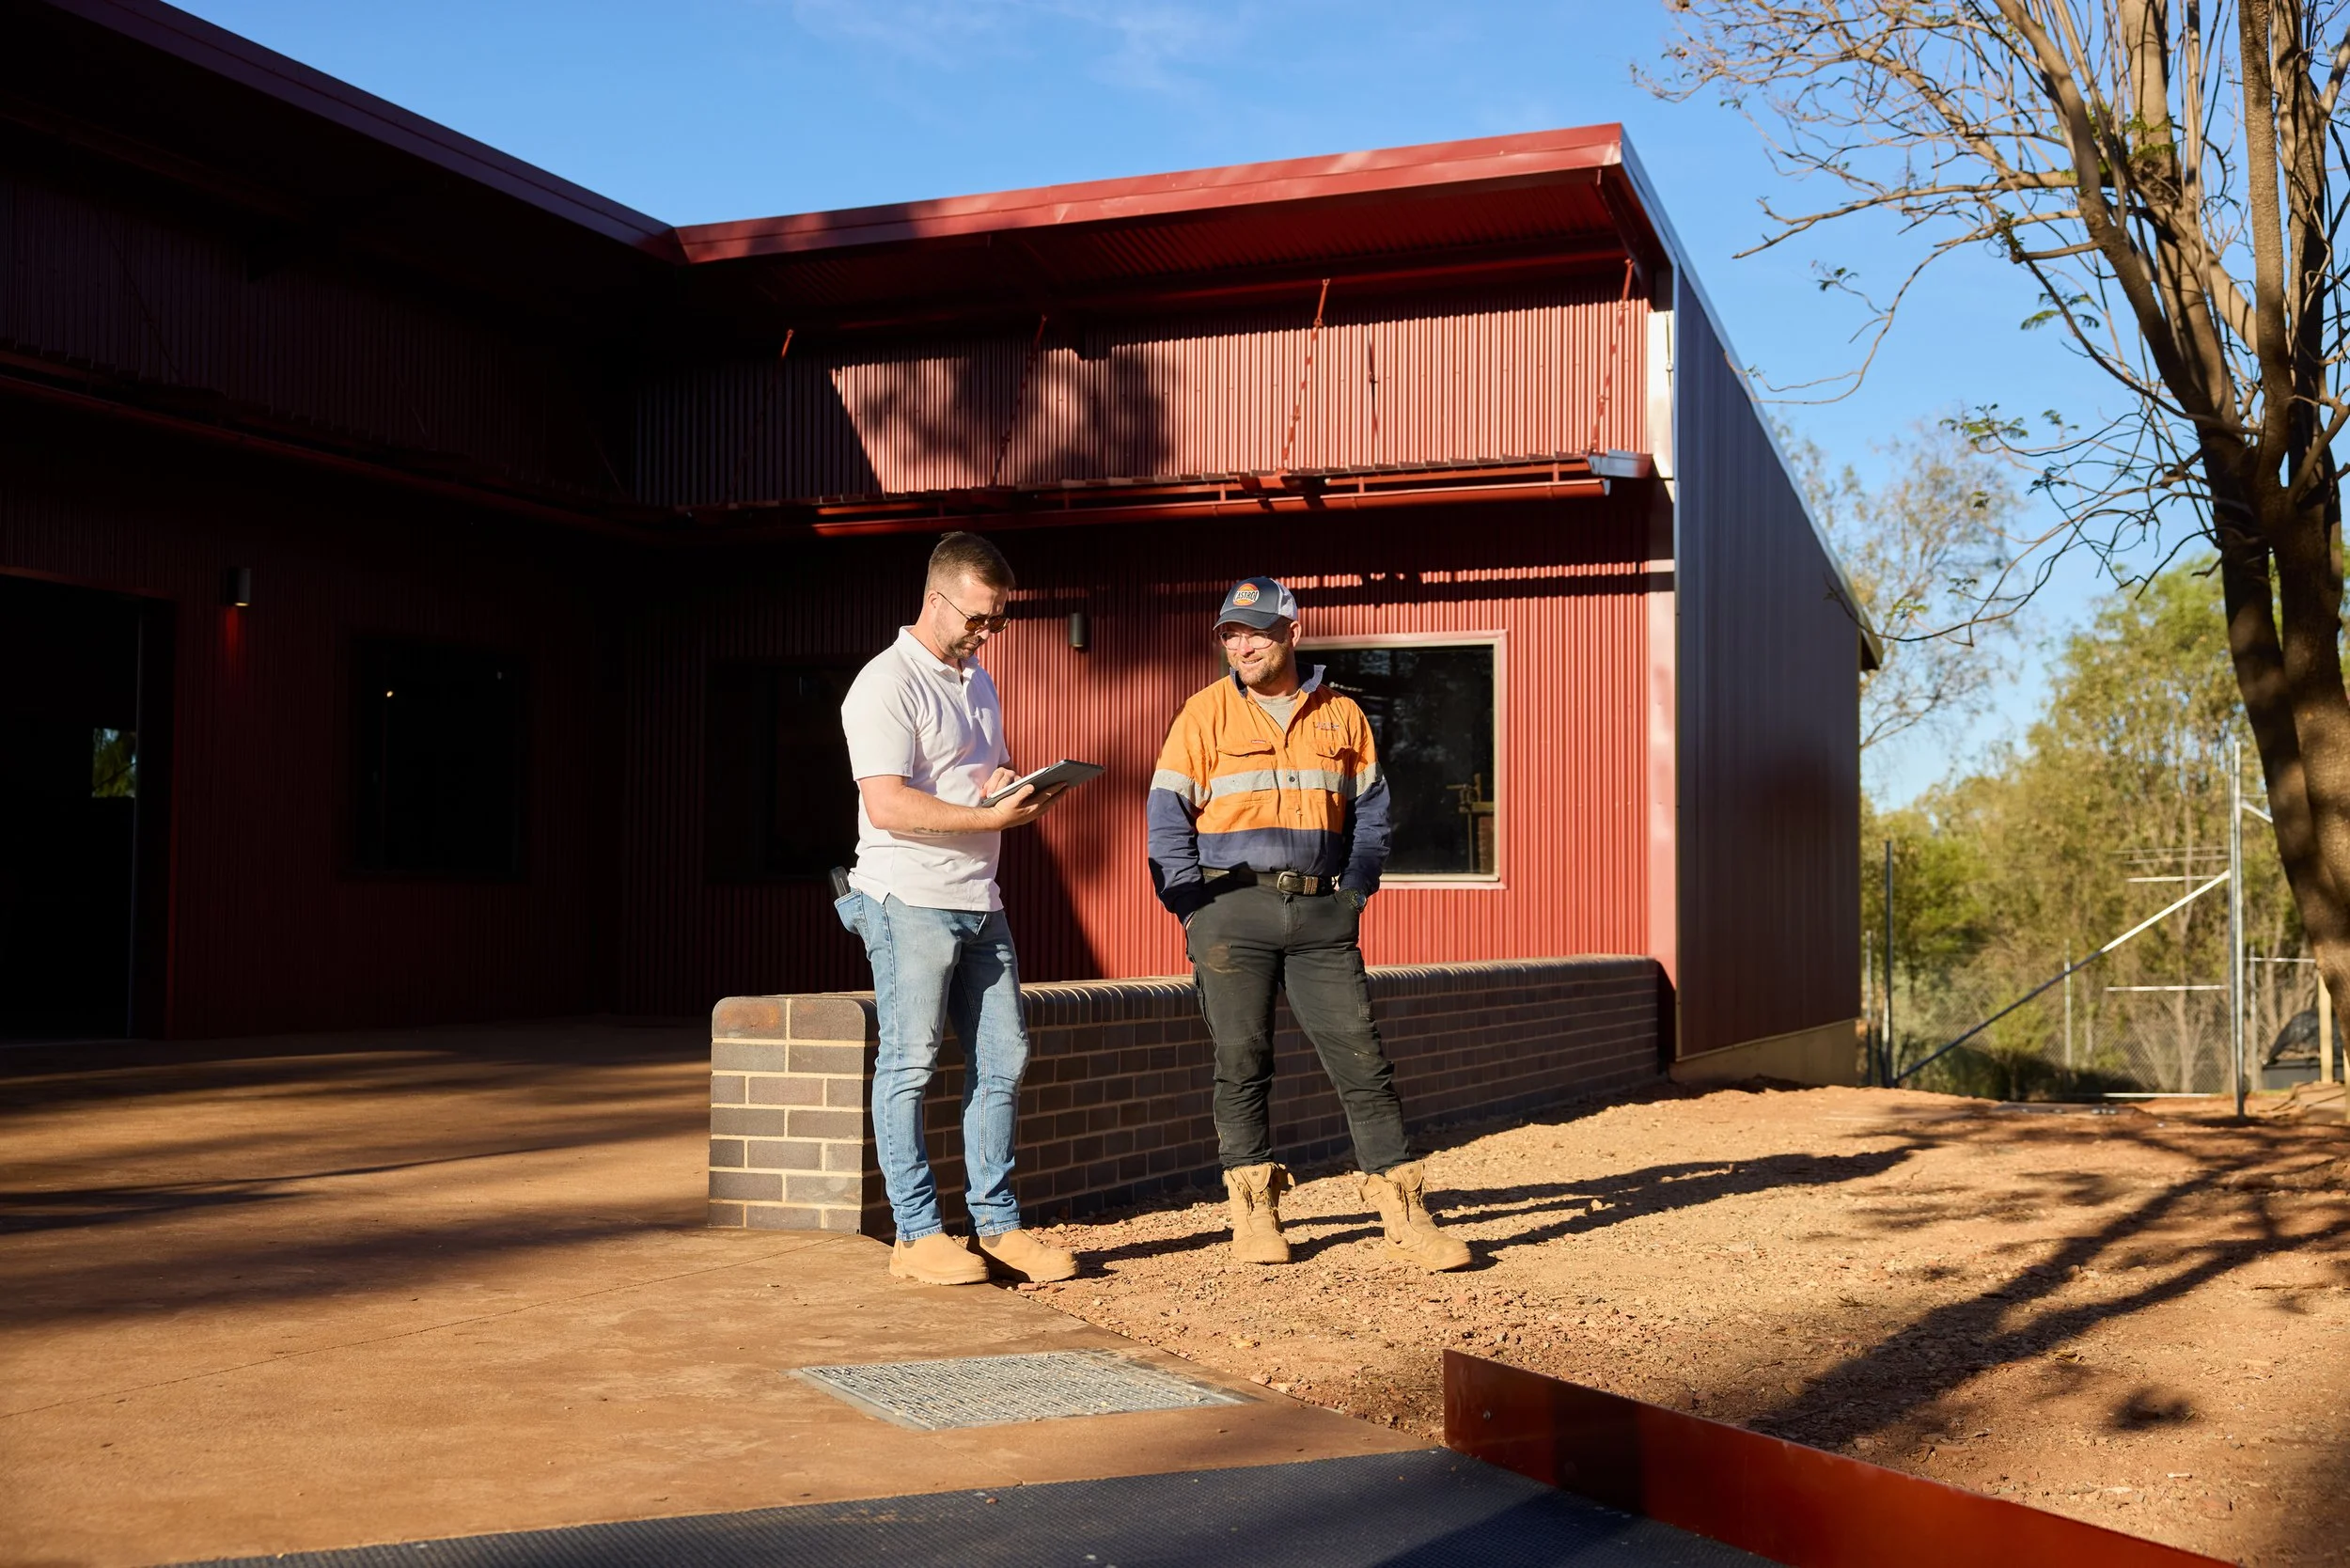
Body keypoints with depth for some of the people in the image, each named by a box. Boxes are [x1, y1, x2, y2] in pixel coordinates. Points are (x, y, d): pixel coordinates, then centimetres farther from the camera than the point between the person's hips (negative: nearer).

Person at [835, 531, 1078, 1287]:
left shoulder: (978, 682, 18)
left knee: (1002, 1059, 8)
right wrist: (991, 816, -22)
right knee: (909, 1065, -3)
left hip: (979, 900, 9)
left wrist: (1020, 790, 4)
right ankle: (916, 1233, 3)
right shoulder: (886, 685, -10)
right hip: (909, 900, -8)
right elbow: (886, 806, -20)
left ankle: (997, 1225, 15)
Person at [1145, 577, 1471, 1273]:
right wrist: (1192, 905, -6)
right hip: (1233, 908, -2)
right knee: (1241, 1061, 1)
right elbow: (1167, 816, 1)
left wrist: (1355, 890, 6)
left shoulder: (1340, 715, 9)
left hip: (1320, 909, 2)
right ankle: (1253, 1208, 13)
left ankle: (1404, 1214, 2)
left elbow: (1370, 809, 16)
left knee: (1362, 1058, -1)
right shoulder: (1206, 713, 2)